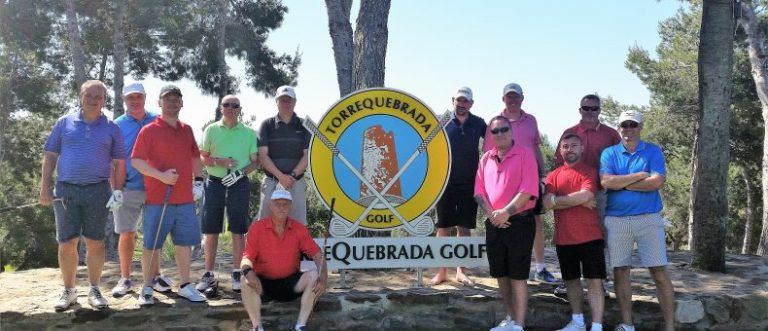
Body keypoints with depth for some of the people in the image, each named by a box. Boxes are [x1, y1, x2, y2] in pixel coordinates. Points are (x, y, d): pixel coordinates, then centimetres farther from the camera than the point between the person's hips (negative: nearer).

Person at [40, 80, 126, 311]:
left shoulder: (111, 128, 5)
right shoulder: (64, 123, 6)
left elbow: (119, 162, 6)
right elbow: (50, 156, 7)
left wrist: (118, 190, -3)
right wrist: (45, 187, 1)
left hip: (98, 190, 0)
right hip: (66, 190, 1)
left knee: (95, 243, 5)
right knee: (66, 243, 3)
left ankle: (94, 290, 16)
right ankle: (69, 291, 16)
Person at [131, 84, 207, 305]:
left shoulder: (187, 130, 12)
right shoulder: (149, 130, -4)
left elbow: (195, 157, 23)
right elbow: (136, 160, -9)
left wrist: (198, 180, 12)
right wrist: (160, 175, -19)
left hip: (185, 199, 5)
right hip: (157, 199, -5)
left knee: (185, 242, 9)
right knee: (151, 245, 2)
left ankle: (185, 286, 19)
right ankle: (147, 289, 12)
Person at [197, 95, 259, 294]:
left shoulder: (249, 133, 6)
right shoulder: (211, 130, 8)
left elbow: (255, 161, 5)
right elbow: (201, 158, 8)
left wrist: (241, 172, -12)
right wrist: (219, 162, -12)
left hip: (239, 184, -1)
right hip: (215, 183, 1)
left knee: (238, 231, 2)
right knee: (211, 231, 4)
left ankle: (237, 274, 10)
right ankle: (209, 274, 14)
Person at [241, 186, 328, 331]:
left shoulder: (299, 228, -3)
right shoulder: (257, 227, -7)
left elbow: (317, 254, -4)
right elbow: (247, 257, -10)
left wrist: (323, 277, -22)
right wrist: (248, 271, -35)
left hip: (290, 283, 2)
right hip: (263, 283, -2)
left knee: (314, 276, -24)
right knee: (247, 282, -32)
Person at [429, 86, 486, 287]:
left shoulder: (478, 124, 2)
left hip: (469, 184, 1)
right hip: (445, 183, -1)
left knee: (464, 229, 5)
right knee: (443, 228, 2)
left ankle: (461, 272, 15)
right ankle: (442, 272, 10)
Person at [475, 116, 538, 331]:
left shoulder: (525, 154, -7)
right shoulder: (486, 158, 10)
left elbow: (527, 191, -15)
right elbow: (479, 191, 8)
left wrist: (505, 213, -19)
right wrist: (491, 214, -8)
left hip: (519, 222, -6)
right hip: (494, 224, 6)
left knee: (518, 276, -4)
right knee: (500, 274, 13)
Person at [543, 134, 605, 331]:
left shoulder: (590, 172, 0)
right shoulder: (554, 175, 8)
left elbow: (585, 196, -18)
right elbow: (547, 203, -7)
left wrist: (558, 199, -9)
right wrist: (578, 201, -12)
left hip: (590, 236, -4)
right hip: (564, 238, 4)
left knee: (595, 280, -3)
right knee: (571, 279, 14)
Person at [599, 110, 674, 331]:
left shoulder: (653, 151, 4)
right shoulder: (609, 153, 7)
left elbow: (657, 182, -12)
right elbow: (606, 182, -10)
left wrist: (622, 183, -8)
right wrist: (641, 175, -10)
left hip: (648, 218, -2)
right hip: (616, 220, 2)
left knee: (659, 273, -3)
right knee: (620, 272, 6)